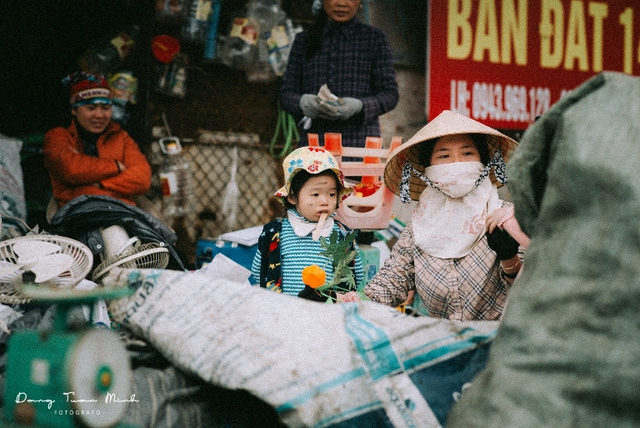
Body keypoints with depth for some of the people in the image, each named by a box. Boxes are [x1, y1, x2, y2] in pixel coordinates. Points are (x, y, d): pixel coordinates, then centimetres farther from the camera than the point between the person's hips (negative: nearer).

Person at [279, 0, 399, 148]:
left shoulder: (375, 39, 7)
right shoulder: (303, 40, 13)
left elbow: (390, 94, 2)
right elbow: (286, 94, 9)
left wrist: (359, 105, -18)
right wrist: (303, 102, -14)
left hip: (360, 142, -2)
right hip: (313, 143, 2)